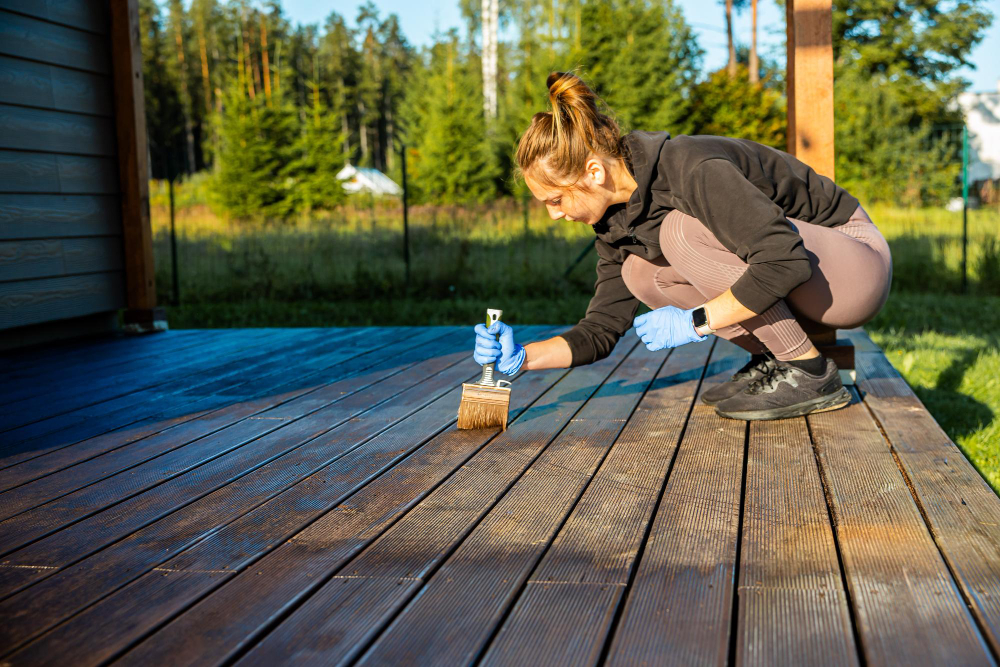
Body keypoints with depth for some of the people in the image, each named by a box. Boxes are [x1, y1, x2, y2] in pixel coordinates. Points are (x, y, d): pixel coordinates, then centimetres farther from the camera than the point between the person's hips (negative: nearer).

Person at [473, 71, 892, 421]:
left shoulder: (693, 171, -29)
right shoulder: (616, 219, -2)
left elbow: (785, 261, -36)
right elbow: (601, 331, 0)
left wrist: (695, 322, -29)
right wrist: (522, 358, -14)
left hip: (857, 265, -8)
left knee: (684, 229, -28)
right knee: (638, 273, -7)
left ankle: (810, 373, -18)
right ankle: (771, 360, 1)